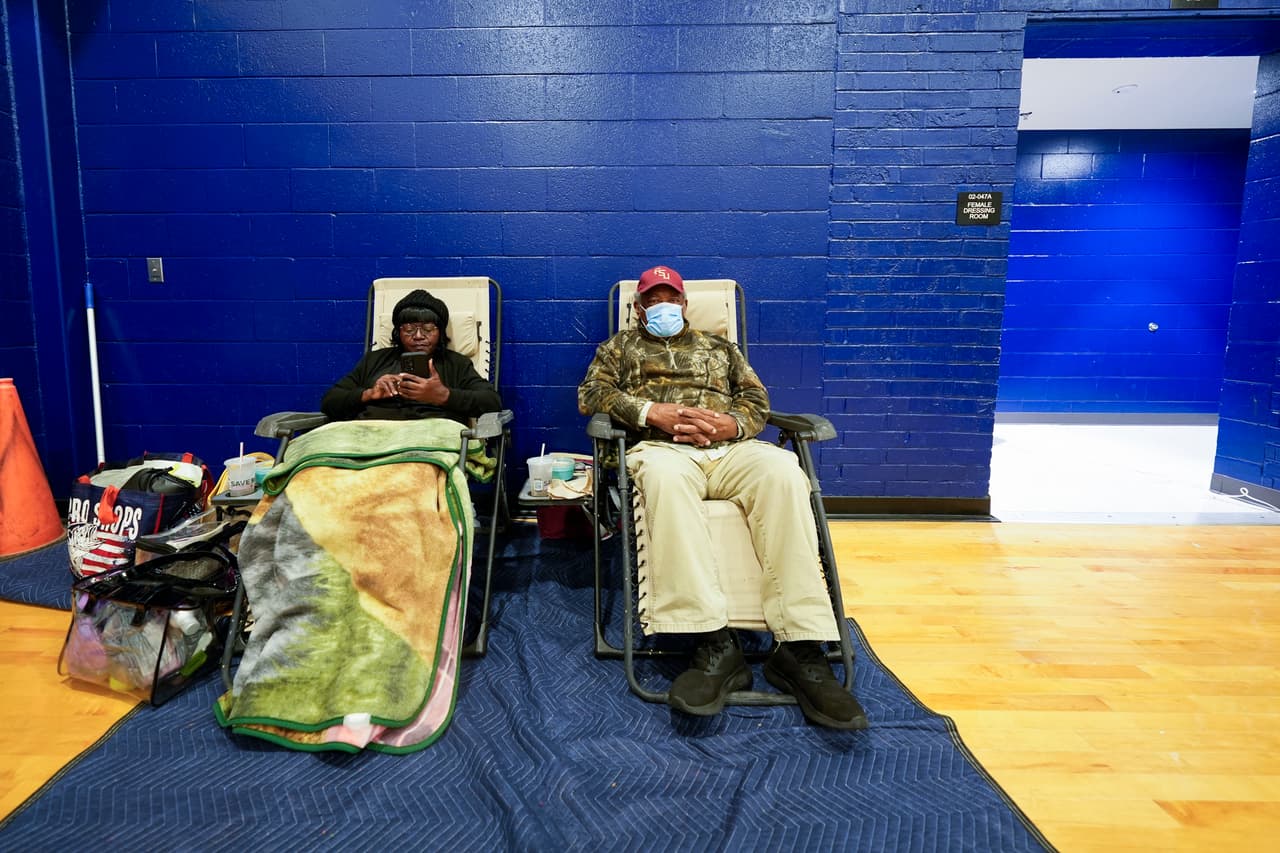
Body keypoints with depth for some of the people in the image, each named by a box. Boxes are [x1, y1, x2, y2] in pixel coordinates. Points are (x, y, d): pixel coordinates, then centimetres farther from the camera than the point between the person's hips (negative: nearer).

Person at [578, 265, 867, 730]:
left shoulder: (719, 347, 32)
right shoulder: (621, 346, 27)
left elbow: (757, 398, 19)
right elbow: (591, 392, 10)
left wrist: (730, 423, -6)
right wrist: (650, 411, -8)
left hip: (731, 446, 2)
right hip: (663, 446, -2)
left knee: (783, 471, -33)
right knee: (663, 477, -41)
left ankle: (800, 648, -37)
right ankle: (715, 643, -43)